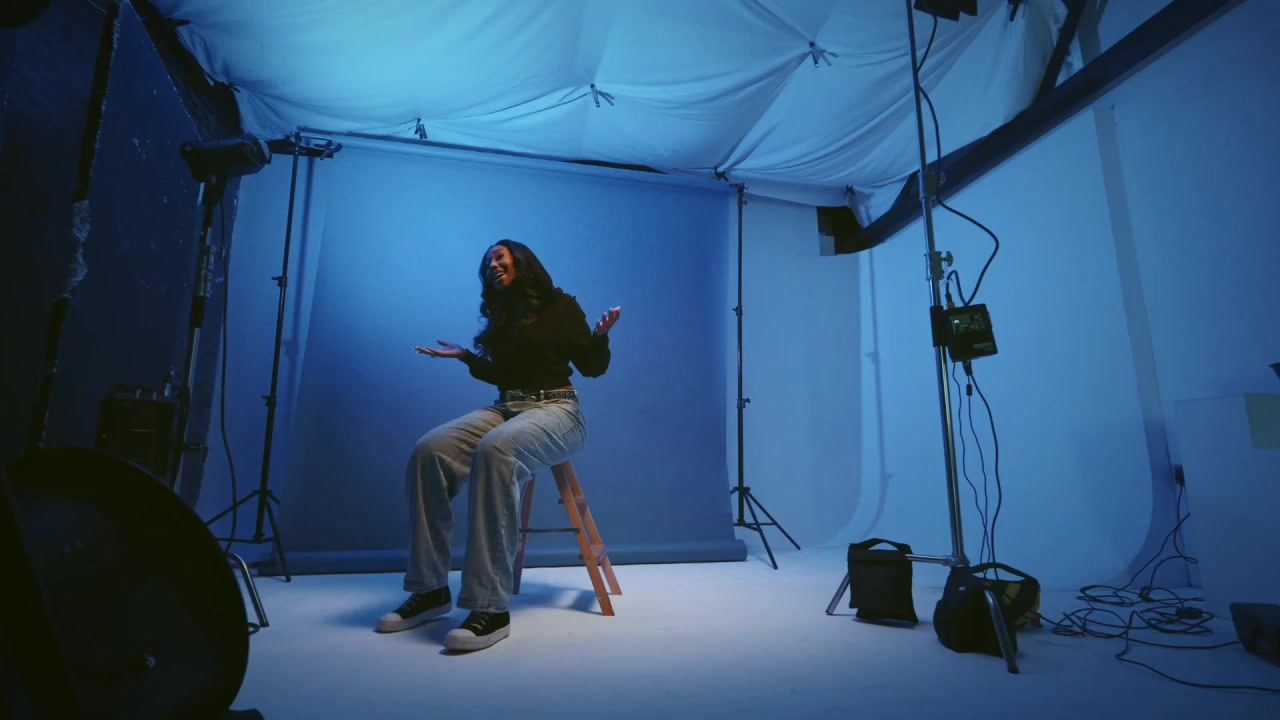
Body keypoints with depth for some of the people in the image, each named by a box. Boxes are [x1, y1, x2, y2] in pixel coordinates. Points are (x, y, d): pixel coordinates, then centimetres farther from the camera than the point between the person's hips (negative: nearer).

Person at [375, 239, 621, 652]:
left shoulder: (560, 305, 4)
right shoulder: (501, 316, 21)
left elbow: (592, 368, 1)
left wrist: (600, 336, -16)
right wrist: (465, 357, 21)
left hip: (555, 410, -6)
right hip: (505, 409, 6)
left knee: (495, 450, -40)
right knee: (428, 451, -23)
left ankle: (491, 607, -38)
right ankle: (430, 590, -15)